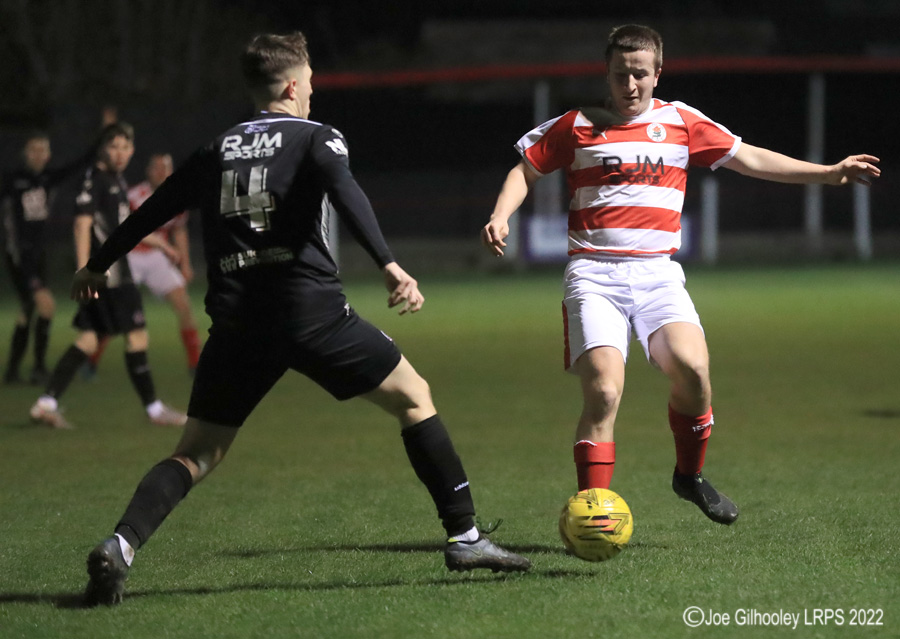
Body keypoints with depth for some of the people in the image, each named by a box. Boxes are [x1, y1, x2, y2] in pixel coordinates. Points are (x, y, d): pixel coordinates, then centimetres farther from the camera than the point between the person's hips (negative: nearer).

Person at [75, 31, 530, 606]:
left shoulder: (216, 153, 19)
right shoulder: (315, 138, 6)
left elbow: (152, 211, 27)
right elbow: (344, 192, -15)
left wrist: (98, 266, 42)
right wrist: (389, 265, -26)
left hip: (236, 321, 4)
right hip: (310, 310, -4)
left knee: (197, 455, 9)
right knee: (415, 398, 12)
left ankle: (121, 546, -16)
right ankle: (465, 538, 8)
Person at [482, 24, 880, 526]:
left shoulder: (680, 122, 11)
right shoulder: (578, 126, 6)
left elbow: (751, 159, 16)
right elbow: (526, 171, 17)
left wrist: (830, 173, 13)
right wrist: (500, 217, -2)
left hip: (657, 273, 2)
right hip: (594, 274, -2)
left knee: (692, 367, -22)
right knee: (604, 390, -19)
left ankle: (690, 476, 4)